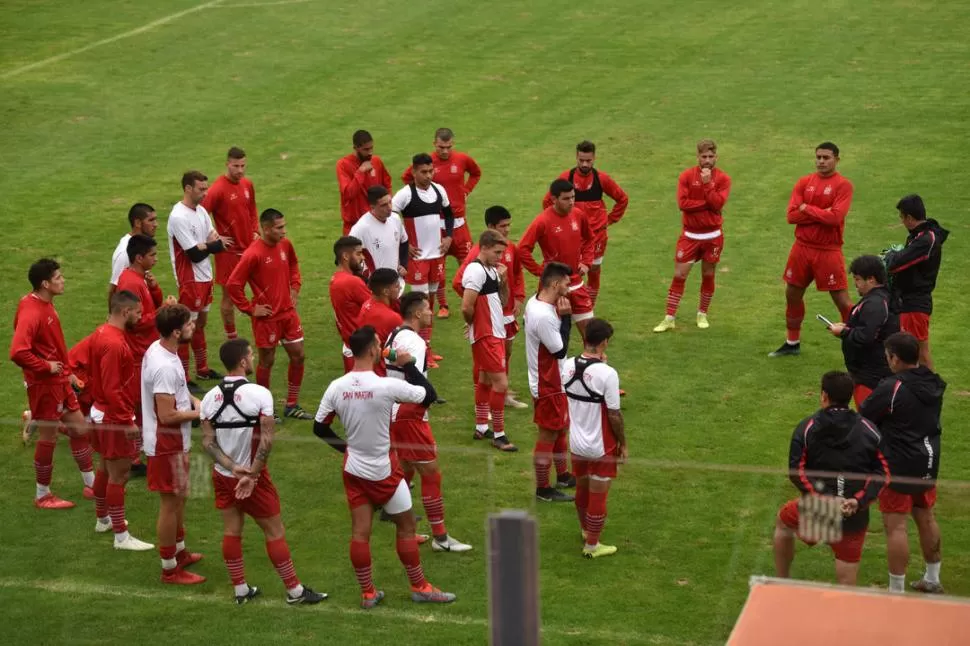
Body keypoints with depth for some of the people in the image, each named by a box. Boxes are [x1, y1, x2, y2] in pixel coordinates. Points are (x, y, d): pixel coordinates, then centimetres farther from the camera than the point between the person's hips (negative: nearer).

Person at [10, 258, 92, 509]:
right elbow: (18, 352, -35)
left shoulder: (47, 304, 6)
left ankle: (91, 484, 30)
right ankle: (43, 496, 19)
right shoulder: (31, 313, -25)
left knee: (80, 428, 16)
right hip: (44, 385, -9)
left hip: (60, 381, 9)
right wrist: (46, 367, -24)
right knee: (48, 438, 3)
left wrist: (68, 372, 17)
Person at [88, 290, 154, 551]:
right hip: (114, 418, -10)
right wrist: (127, 421, -24)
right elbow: (112, 389, -28)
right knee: (119, 474, -5)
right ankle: (121, 537, 0)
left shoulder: (103, 332, 5)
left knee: (106, 468, 23)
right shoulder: (114, 344, -26)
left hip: (102, 412, 10)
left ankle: (103, 519, 38)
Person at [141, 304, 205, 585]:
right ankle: (170, 569, 14)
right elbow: (167, 416, -29)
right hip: (167, 444, -10)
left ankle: (179, 551, 40)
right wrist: (199, 413, -16)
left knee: (179, 498, 23)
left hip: (174, 441, 10)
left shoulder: (159, 349, 1)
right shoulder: (165, 367, -30)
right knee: (171, 503, 2)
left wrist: (194, 401, 2)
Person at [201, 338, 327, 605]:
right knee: (275, 531, 5)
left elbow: (207, 441, -6)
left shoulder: (210, 398, -4)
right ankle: (294, 590, 13)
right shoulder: (259, 394, -18)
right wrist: (252, 474, -16)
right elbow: (267, 440, -21)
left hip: (222, 475, 5)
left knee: (231, 531, 13)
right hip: (253, 474, -5)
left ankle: (241, 590, 21)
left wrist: (232, 467, -11)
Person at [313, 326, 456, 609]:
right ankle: (419, 588, 22)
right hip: (383, 471, -5)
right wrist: (408, 365, -2)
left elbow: (319, 428, 2)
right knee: (406, 526, 11)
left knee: (360, 531, 9)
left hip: (354, 469, 5)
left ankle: (367, 593, 18)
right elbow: (429, 395, -11)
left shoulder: (336, 387, -7)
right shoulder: (387, 386, -22)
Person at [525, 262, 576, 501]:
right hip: (548, 385, -10)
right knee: (548, 436, 2)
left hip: (553, 381, 10)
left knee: (560, 428, 24)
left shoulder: (535, 302, 0)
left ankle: (562, 475, 40)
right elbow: (560, 351, -23)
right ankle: (543, 489, 14)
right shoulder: (543, 317, -31)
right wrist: (564, 317, -20)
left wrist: (560, 316, -5)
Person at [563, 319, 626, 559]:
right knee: (598, 495, 9)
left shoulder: (568, 366, -8)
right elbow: (614, 415, -19)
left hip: (576, 443, 6)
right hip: (600, 447, -6)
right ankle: (592, 546, 21)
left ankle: (586, 529, 47)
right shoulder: (607, 374, -24)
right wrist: (623, 444, -4)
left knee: (582, 488, 25)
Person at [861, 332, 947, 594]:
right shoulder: (933, 383, 2)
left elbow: (863, 418, -11)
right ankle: (932, 580, 33)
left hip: (900, 466, -8)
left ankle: (896, 591, 3)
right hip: (929, 462, 8)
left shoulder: (891, 388, -21)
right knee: (926, 518, 20)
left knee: (895, 526, -1)